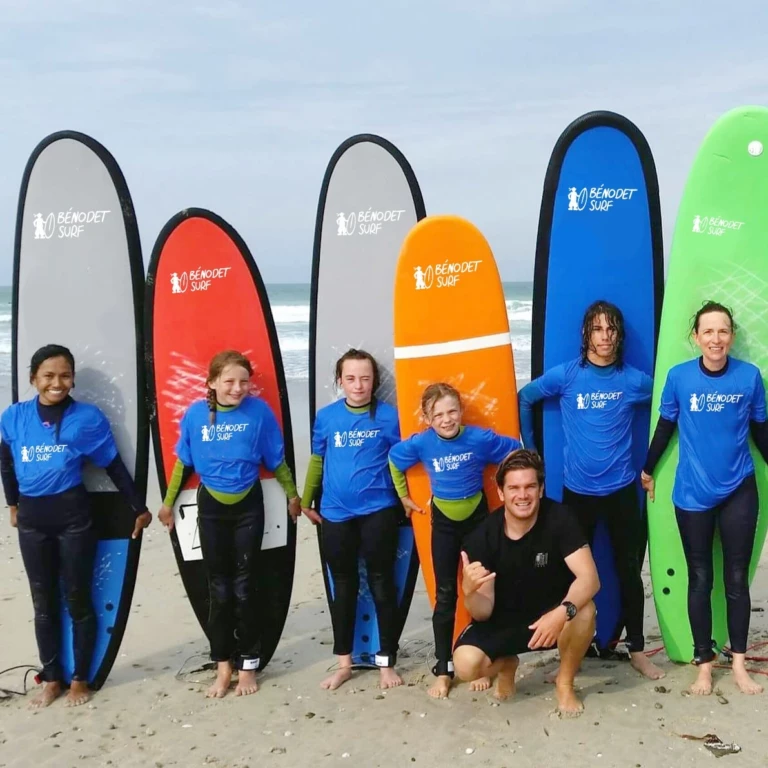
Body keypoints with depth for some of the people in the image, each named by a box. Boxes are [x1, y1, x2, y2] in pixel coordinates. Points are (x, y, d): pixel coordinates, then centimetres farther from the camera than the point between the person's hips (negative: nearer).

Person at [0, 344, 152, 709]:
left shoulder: (88, 417, -7)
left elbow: (114, 466, 0)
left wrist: (140, 508, 5)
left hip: (73, 515, -3)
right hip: (31, 519, 3)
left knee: (77, 600, 7)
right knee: (44, 603, 13)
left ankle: (80, 679, 22)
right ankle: (52, 679, 27)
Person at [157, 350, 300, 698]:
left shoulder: (259, 411, -13)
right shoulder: (195, 414, -9)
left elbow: (276, 460, -1)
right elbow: (183, 463, 4)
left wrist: (292, 495, 8)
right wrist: (168, 502, 11)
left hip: (248, 507, -1)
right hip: (210, 507, 1)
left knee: (244, 587, 6)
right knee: (219, 589, 9)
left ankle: (247, 666, 19)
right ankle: (223, 667, 20)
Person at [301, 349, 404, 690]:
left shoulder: (389, 416, -5)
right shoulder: (326, 416, 1)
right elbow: (317, 460, 10)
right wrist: (306, 501, 14)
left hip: (378, 512, -2)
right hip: (336, 514, 3)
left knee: (381, 585, 6)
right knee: (344, 586, 13)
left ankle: (386, 663, 19)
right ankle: (344, 662, 25)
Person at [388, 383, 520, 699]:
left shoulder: (480, 438, -20)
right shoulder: (420, 443, -16)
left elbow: (516, 453, -6)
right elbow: (394, 459, 4)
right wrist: (403, 496, 9)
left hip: (478, 519, -1)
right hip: (443, 523, 1)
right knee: (445, 595, 5)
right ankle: (443, 670, 13)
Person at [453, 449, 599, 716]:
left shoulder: (559, 518, -22)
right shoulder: (483, 536, -20)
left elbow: (589, 578, -29)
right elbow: (483, 613, -17)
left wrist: (562, 612, -48)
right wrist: (469, 591, -41)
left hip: (552, 615, 0)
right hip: (504, 620, 1)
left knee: (583, 610, -33)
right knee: (466, 664, -25)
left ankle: (565, 682, -3)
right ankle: (506, 664, 14)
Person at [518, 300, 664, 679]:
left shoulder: (634, 380, -4)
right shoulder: (566, 375, -6)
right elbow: (524, 399, 5)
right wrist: (530, 451, 5)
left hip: (621, 489, 1)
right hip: (577, 490, 0)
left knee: (629, 570, 10)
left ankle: (637, 649, 25)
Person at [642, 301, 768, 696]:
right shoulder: (678, 377, -9)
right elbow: (665, 427, 4)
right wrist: (647, 470, 12)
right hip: (693, 494, 0)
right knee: (700, 579, 9)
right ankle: (704, 664, 21)